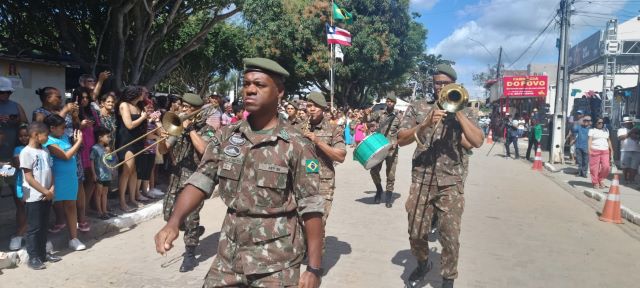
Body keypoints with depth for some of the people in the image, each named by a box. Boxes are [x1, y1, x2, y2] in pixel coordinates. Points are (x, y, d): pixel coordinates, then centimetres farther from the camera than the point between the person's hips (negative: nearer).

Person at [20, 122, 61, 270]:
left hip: (47, 195, 7)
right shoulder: (26, 152, -12)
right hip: (34, 197, -7)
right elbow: (29, 178, -15)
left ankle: (43, 253, 24)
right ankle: (33, 257, 8)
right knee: (34, 228, 0)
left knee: (44, 226, 14)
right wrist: (45, 191, -14)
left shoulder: (45, 151, 10)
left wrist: (52, 188, -4)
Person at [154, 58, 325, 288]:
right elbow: (200, 181, 1)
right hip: (228, 257, 4)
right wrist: (174, 222, -15)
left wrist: (314, 268, -13)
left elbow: (311, 208, -11)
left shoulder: (297, 146, -11)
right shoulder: (226, 137, 3)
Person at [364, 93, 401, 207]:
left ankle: (388, 198, 14)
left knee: (390, 174, 1)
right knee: (374, 171, 0)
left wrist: (396, 143, -15)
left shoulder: (398, 117, 0)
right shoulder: (380, 113, 4)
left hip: (391, 150, -1)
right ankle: (379, 190, 26)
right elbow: (367, 120, 1)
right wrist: (366, 114, -21)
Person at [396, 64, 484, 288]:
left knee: (450, 238, 0)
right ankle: (422, 265, 36)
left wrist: (457, 112, -14)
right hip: (421, 181, 1)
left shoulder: (465, 112, 6)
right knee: (416, 234, 7)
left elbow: (477, 142, -11)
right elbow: (401, 139, -5)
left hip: (451, 184, -1)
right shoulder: (418, 108, 6)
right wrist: (426, 124, -20)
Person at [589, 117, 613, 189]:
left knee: (606, 166, -7)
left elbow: (609, 140, 20)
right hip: (595, 150, -4)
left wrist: (611, 149, 13)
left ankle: (601, 179, 13)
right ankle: (595, 182, 6)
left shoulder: (606, 130, 19)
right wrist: (589, 149, -18)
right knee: (595, 167, -3)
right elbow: (590, 140, -5)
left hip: (605, 151, 4)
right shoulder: (592, 130, 5)